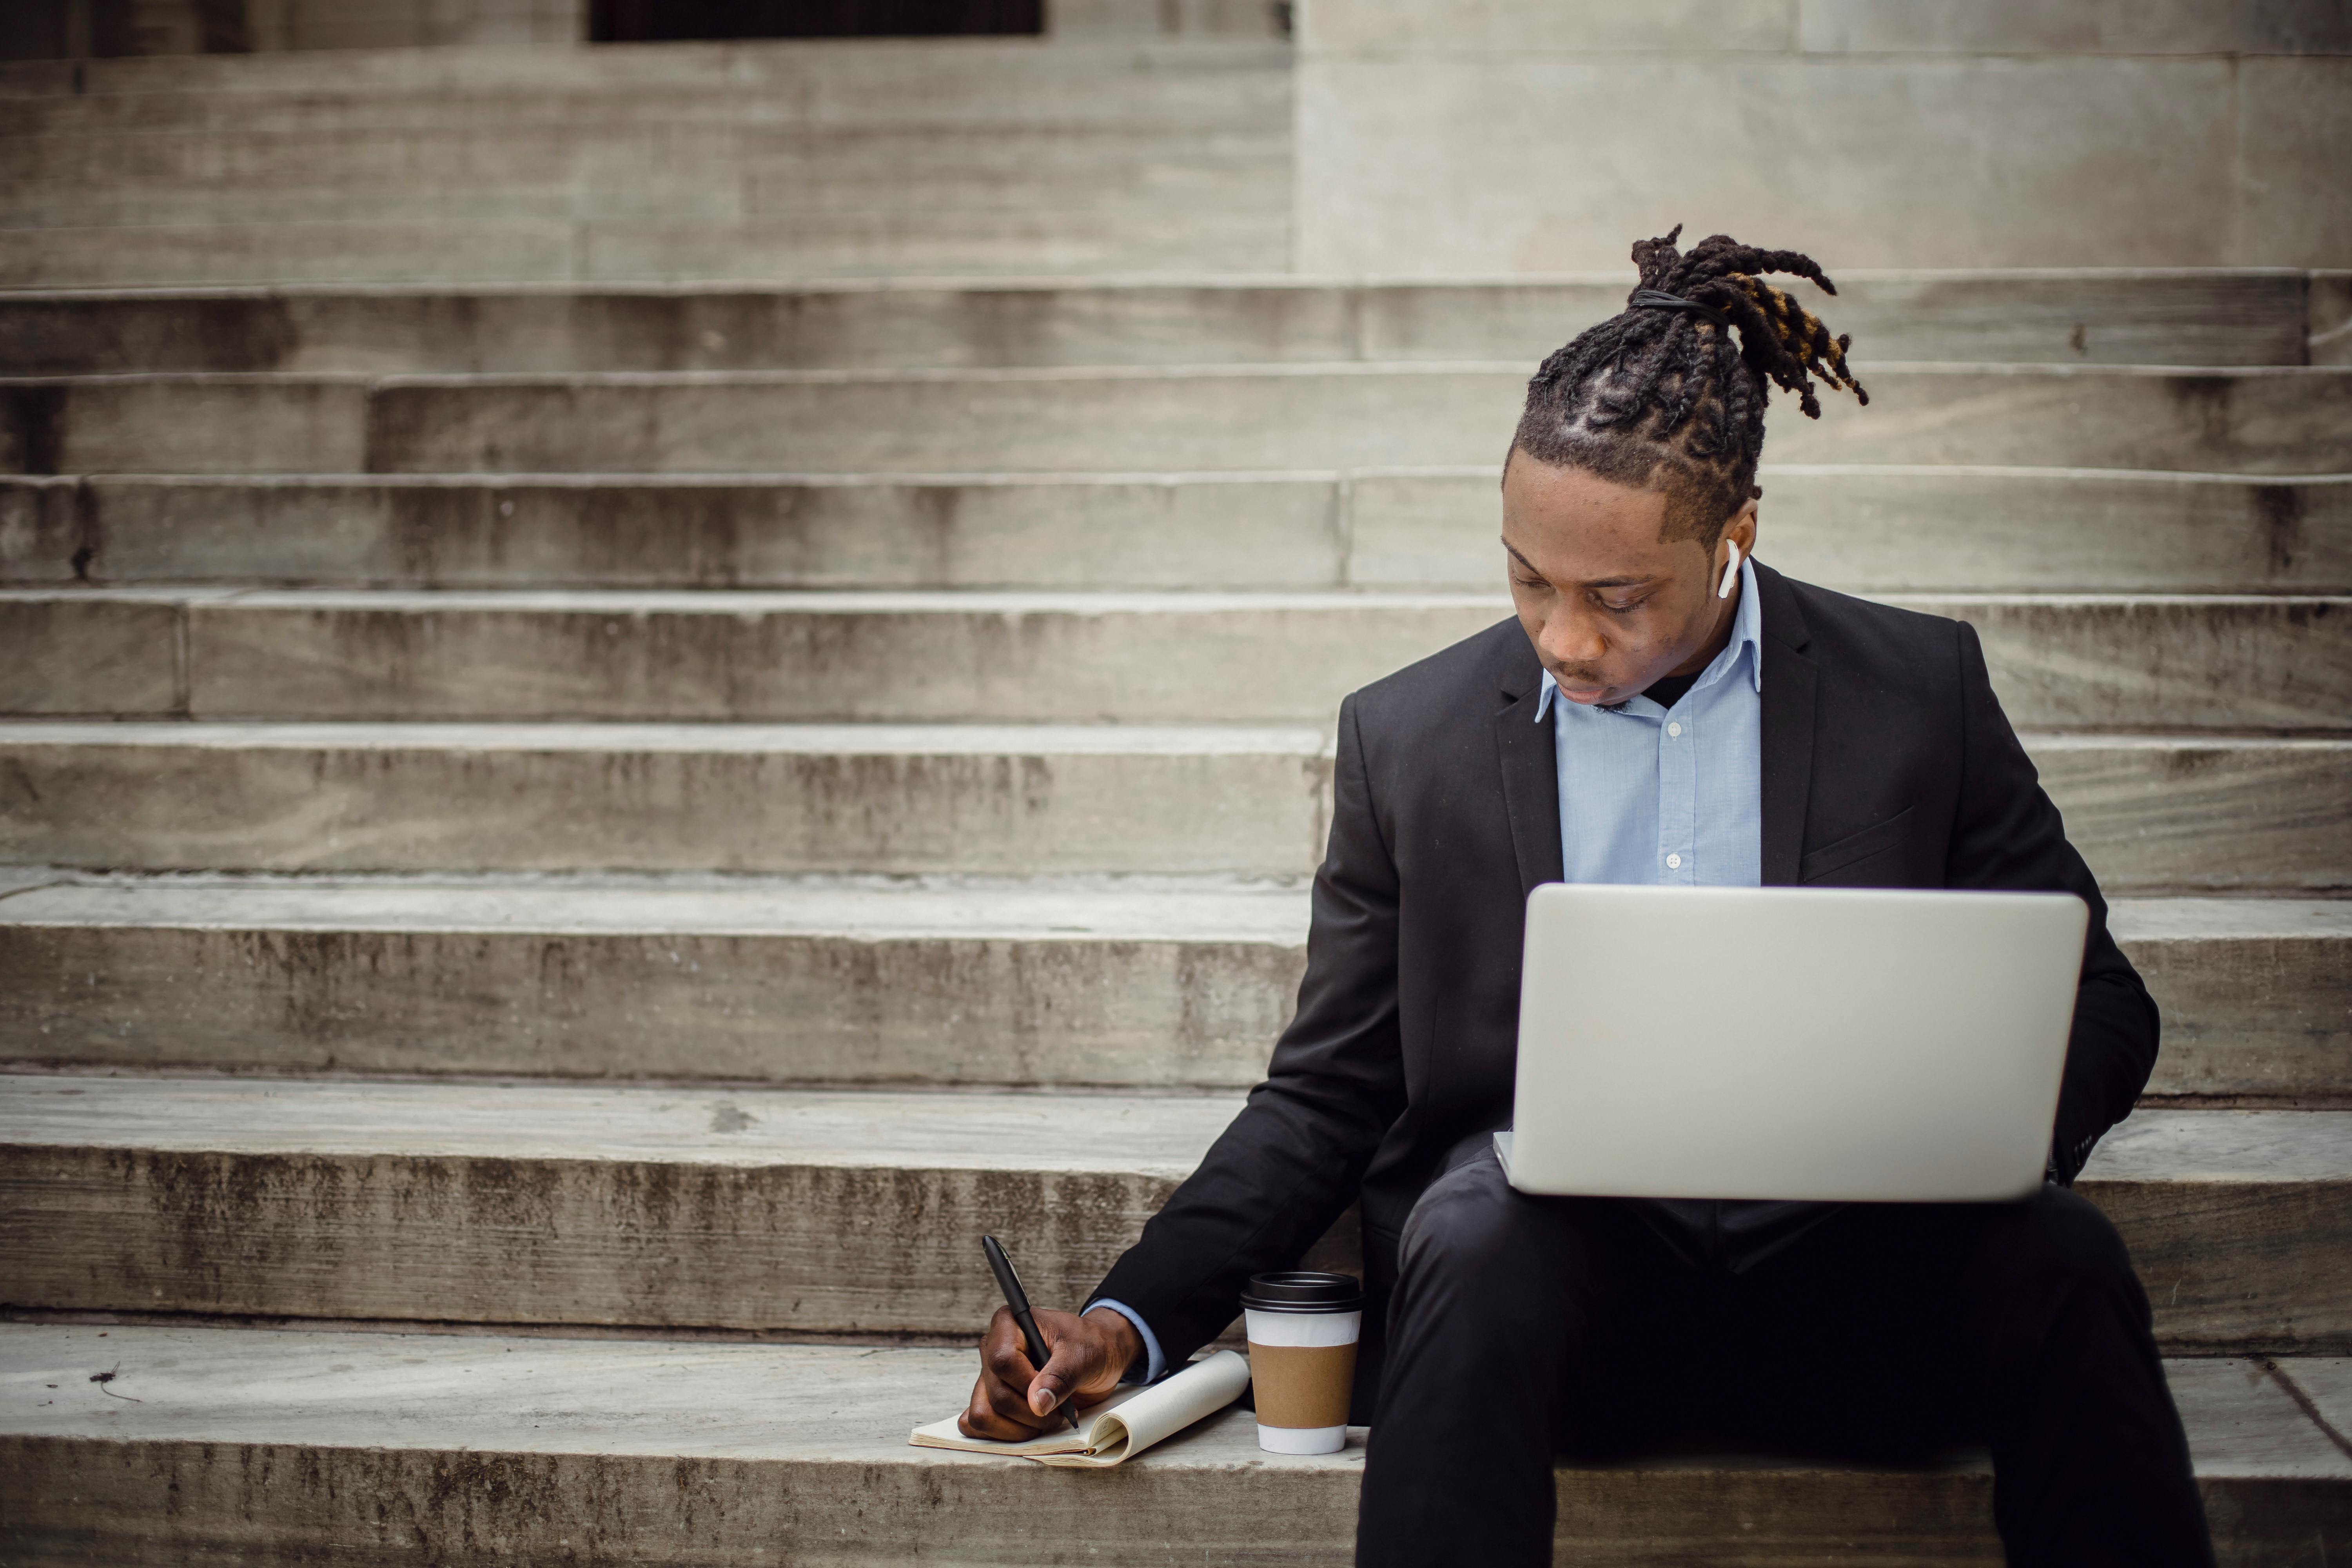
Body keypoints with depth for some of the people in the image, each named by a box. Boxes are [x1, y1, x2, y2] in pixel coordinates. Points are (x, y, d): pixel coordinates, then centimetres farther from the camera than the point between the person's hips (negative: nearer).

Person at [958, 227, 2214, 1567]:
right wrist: (1129, 1324, -3)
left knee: (2057, 1261, -30)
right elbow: (1328, 1097, 11)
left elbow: (2096, 1002, 10)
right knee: (1478, 1231, -35)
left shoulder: (1921, 689, 6)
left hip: (1843, 1257, 1)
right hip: (1556, 1243, 0)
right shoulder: (1406, 737, 7)